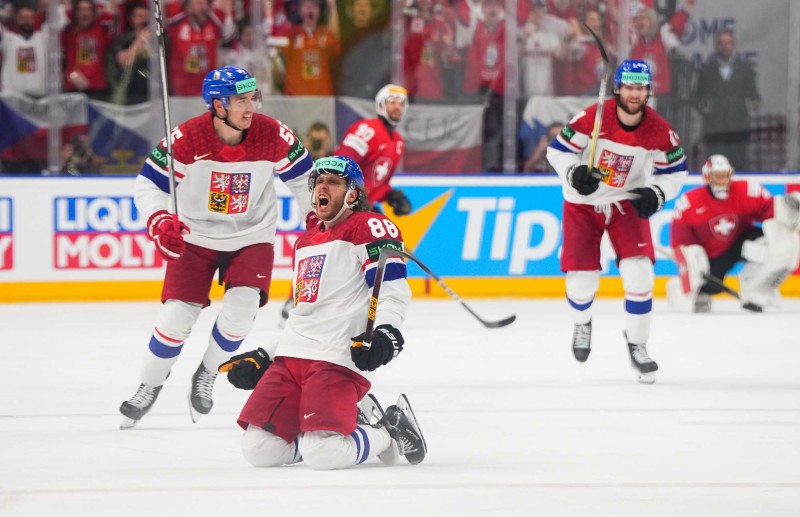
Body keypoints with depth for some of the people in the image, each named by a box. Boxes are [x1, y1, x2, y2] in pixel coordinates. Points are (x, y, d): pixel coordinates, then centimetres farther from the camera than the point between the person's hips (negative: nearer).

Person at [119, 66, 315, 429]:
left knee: (241, 309, -19)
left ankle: (206, 376, 8)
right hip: (194, 236, -1)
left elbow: (303, 178, -2)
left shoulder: (273, 136, -16)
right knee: (177, 315, -8)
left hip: (252, 238, 1)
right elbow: (148, 183, -15)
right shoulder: (187, 139, -22)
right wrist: (159, 221, -31)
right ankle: (149, 386, 17)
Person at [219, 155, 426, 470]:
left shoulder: (368, 228, 1)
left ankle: (390, 431, 4)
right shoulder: (306, 242, 27)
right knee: (258, 449, -8)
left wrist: (386, 332, -28)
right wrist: (261, 359, 28)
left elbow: (394, 290, -11)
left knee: (322, 454, -26)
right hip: (291, 359, 8)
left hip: (339, 359, -8)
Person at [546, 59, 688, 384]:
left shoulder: (659, 131, -15)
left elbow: (674, 170, -1)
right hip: (583, 203, -1)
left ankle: (637, 345, 0)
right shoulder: (593, 118, -22)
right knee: (581, 280, -5)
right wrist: (574, 174, -31)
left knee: (638, 272, -17)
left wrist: (657, 194, -19)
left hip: (627, 203, 1)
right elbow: (558, 150, -13)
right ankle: (582, 323, 32)